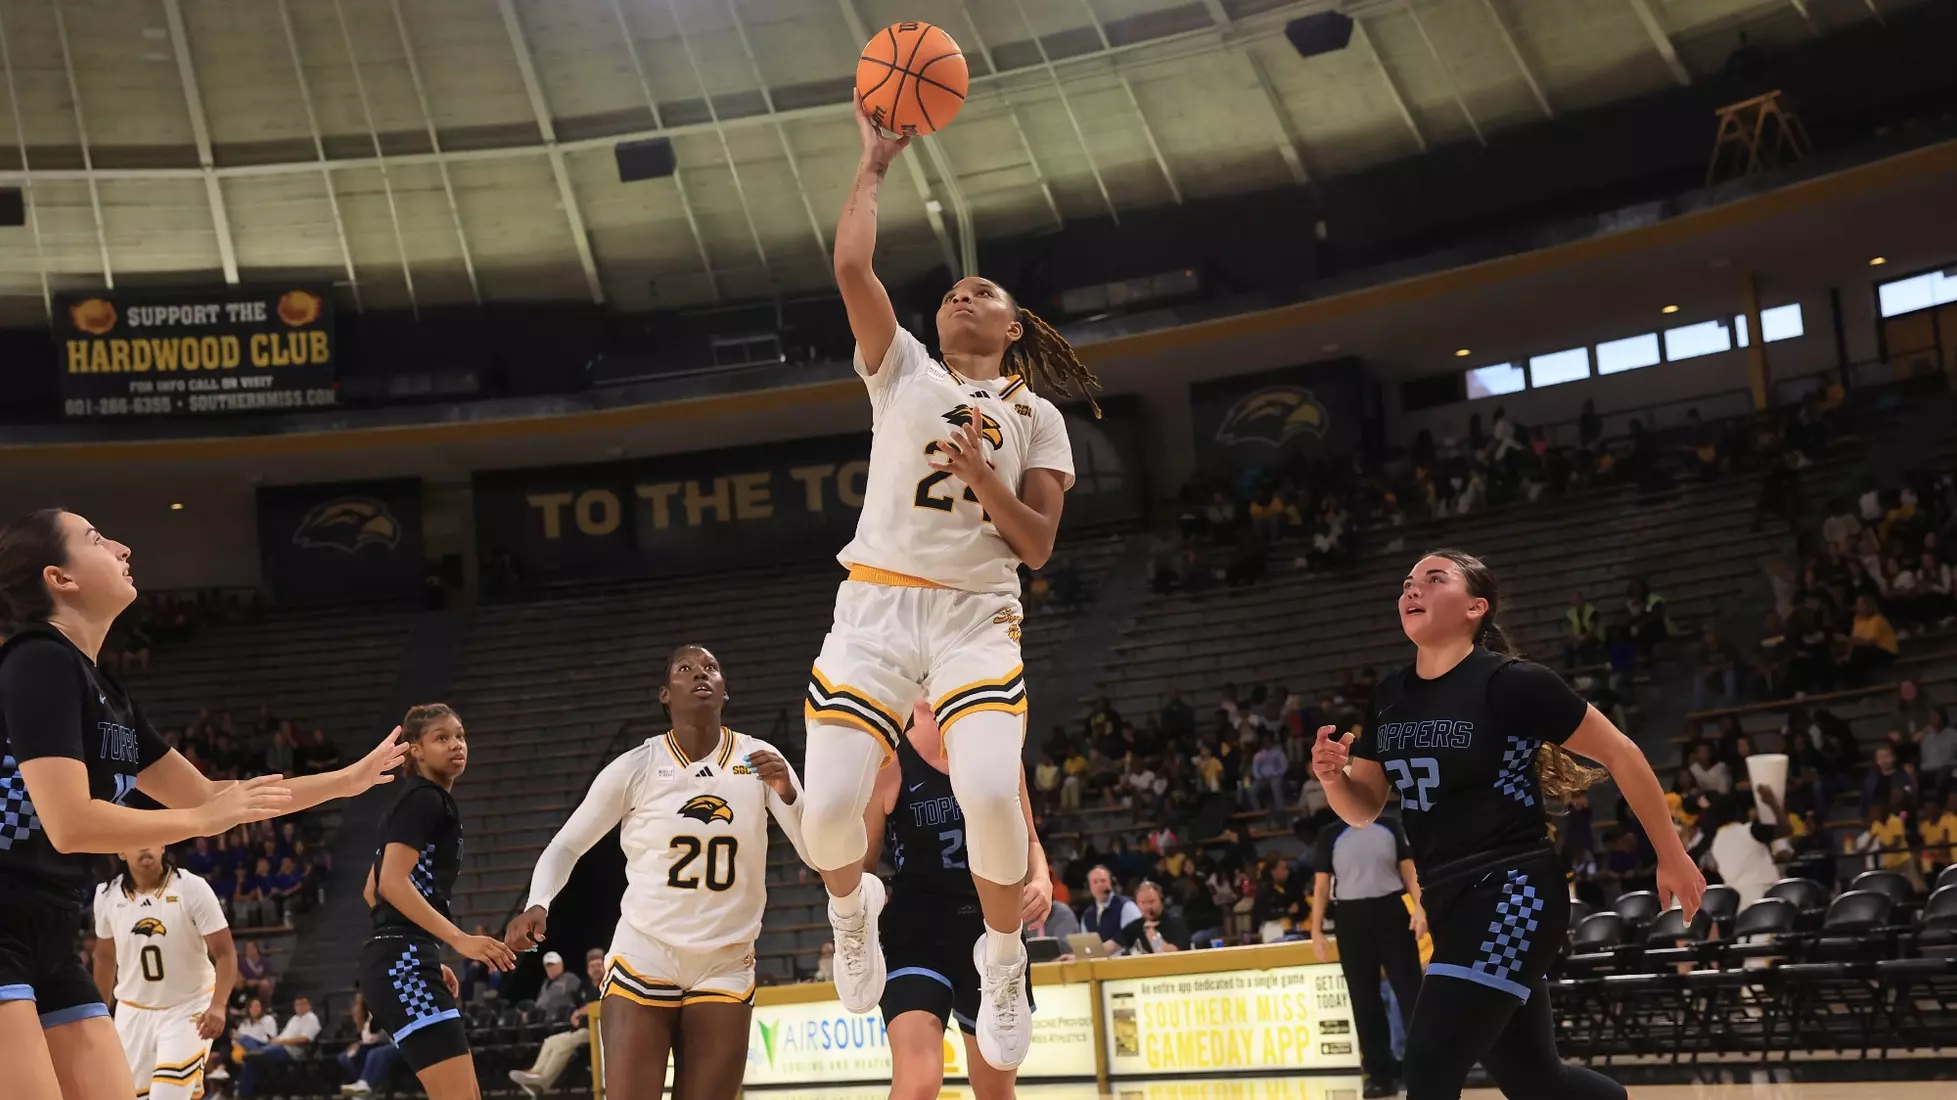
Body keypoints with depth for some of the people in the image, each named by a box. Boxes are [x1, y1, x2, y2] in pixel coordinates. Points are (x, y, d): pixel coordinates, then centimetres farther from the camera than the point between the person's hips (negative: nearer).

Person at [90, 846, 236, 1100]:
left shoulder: (192, 889, -17)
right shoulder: (107, 895, -6)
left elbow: (224, 953, -16)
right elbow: (105, 958, 12)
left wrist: (218, 1006, -31)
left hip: (189, 1008, -4)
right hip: (133, 1012, 4)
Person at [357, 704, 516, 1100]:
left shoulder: (420, 801, 22)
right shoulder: (425, 800, -7)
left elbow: (372, 890, 25)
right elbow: (393, 883, -20)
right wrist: (460, 939, -27)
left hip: (401, 964, 10)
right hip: (404, 965, -10)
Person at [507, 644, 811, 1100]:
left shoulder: (759, 760, -2)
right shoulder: (635, 768, -7)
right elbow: (564, 845, 1)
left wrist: (788, 793, -23)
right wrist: (538, 904, -17)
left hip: (726, 968, 2)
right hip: (644, 959, -2)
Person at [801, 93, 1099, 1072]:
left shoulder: (1036, 415, 13)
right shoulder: (902, 369, 13)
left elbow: (1037, 547, 4)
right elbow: (851, 266, -2)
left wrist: (983, 476, -11)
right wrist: (873, 164, 6)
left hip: (977, 614, 0)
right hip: (875, 603, 1)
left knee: (992, 797, -25)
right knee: (828, 811, -15)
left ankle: (1004, 960, 4)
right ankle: (854, 905, 24)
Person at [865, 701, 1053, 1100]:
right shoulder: (888, 764, -7)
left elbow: (1027, 841, 16)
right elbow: (860, 867, -1)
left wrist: (1041, 880, -5)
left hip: (994, 934, 5)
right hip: (917, 936, -4)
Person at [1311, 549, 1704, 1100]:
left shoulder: (1511, 683, -12)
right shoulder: (1388, 698, 7)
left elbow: (1620, 754, -5)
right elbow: (1364, 810, 15)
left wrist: (1672, 858, -1)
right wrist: (1333, 775, -8)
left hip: (1511, 896, -7)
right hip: (1448, 904, 8)